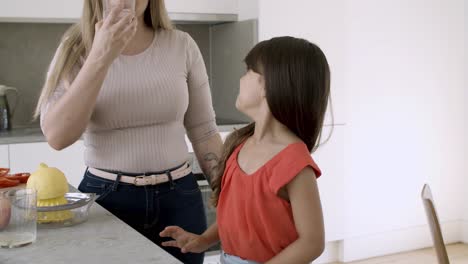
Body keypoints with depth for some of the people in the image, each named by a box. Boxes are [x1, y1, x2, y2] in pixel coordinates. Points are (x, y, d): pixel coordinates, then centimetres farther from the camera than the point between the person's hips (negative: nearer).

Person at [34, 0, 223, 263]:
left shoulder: (181, 45, -2)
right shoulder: (76, 50, -5)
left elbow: (203, 131, 4)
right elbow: (57, 137, -19)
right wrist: (101, 57, -25)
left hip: (178, 197, 1)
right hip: (105, 197, -1)